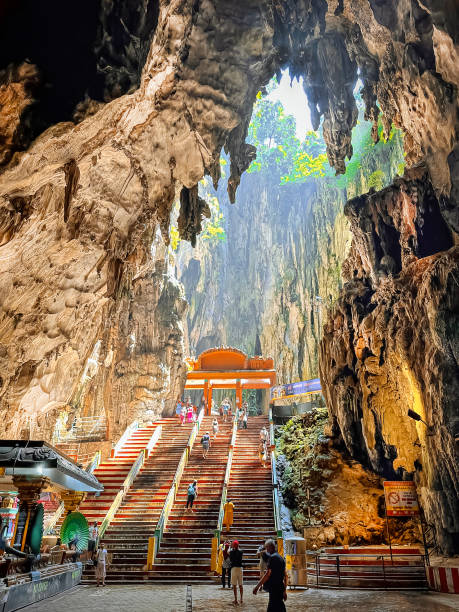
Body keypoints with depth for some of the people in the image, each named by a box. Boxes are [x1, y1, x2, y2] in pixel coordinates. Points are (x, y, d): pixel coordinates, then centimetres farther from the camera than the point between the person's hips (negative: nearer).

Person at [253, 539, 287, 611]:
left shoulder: (272, 557, -14)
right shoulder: (280, 557, 14)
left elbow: (268, 574, -20)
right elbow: (285, 576, 20)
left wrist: (257, 587, -16)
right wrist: (284, 590, 26)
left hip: (274, 588, -9)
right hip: (280, 588, 9)